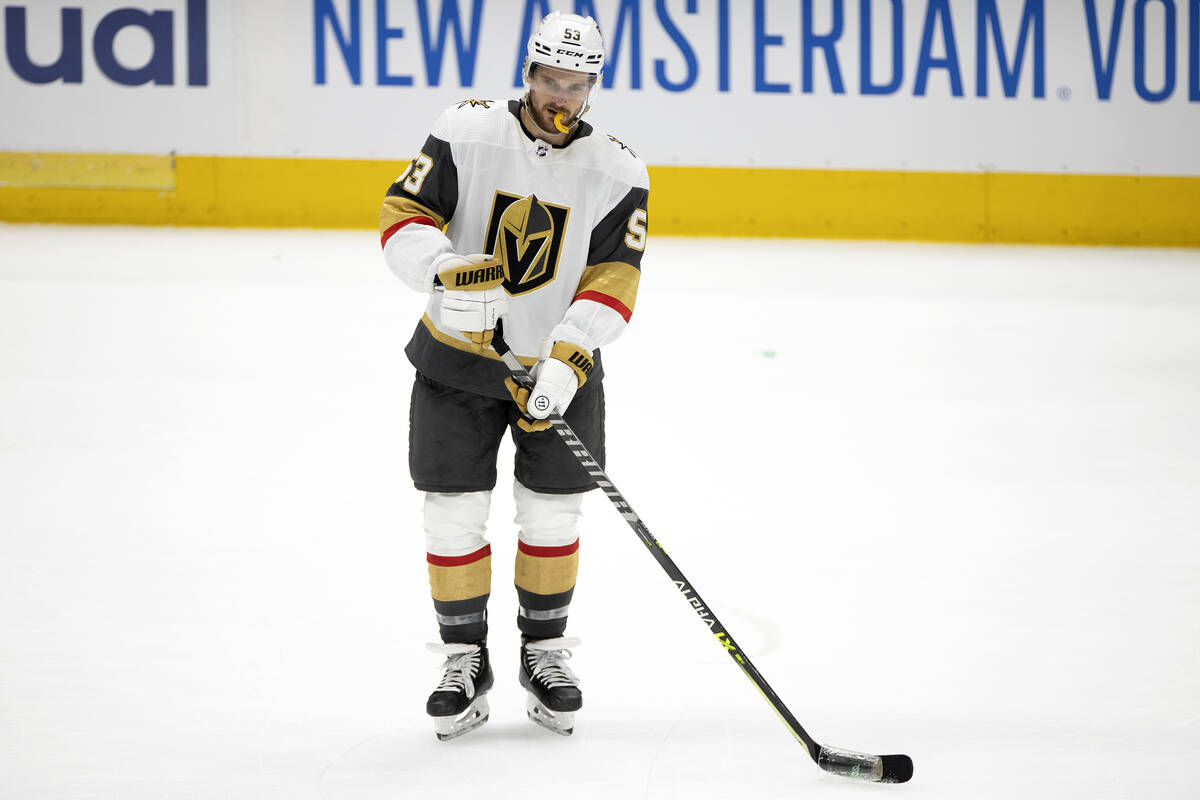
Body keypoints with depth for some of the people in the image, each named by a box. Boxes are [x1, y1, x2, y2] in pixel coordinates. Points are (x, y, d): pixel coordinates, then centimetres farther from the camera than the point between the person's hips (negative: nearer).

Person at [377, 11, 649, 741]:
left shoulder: (617, 175, -9)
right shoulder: (467, 133, -11)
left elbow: (611, 282, -14)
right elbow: (404, 215, -13)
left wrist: (565, 363, -28)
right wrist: (446, 270, -33)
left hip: (559, 367, 1)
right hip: (457, 359, -1)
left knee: (552, 516, 5)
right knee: (454, 514, 0)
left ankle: (545, 652, 25)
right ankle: (465, 659, 15)